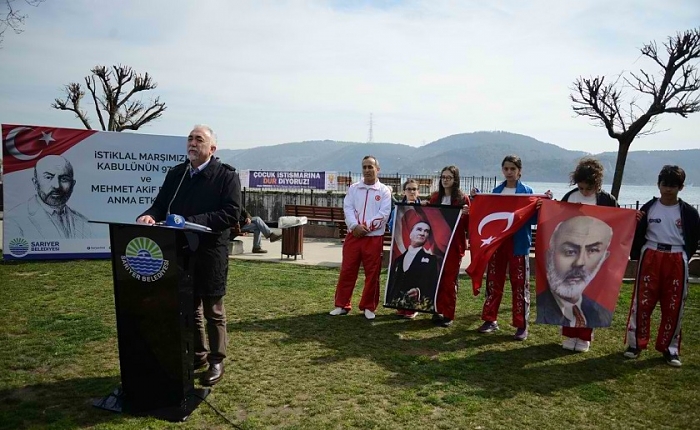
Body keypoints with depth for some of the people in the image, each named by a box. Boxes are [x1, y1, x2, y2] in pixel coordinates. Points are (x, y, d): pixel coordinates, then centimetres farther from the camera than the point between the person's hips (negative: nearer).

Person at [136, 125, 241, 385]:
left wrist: (192, 222, -24)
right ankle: (197, 354, 33)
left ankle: (216, 360, 23)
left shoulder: (227, 175, -8)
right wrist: (149, 216, -13)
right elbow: (160, 205, 11)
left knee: (213, 310, 7)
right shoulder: (176, 174, 11)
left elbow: (231, 213, -17)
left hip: (211, 253, -5)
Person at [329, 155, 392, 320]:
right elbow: (348, 208, 0)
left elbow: (384, 214, -7)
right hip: (353, 235, 2)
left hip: (374, 237, -2)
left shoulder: (384, 191, 2)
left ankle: (368, 307, 18)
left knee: (372, 274, 5)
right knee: (347, 271, 5)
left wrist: (366, 226, -15)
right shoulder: (353, 188, 9)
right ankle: (342, 305, 16)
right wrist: (355, 226, -16)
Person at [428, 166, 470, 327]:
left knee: (450, 280, 0)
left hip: (454, 244, -4)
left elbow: (467, 224, -2)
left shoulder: (463, 198, -2)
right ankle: (438, 311, 16)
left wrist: (466, 214, -21)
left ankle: (448, 314, 6)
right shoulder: (435, 197, 10)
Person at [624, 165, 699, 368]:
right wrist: (637, 255, -7)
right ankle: (635, 343, 14)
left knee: (674, 306, 6)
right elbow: (638, 234, 4)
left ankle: (670, 348, 19)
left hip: (676, 262, 0)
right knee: (642, 302, 3)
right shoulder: (648, 208, 0)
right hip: (650, 258, 0)